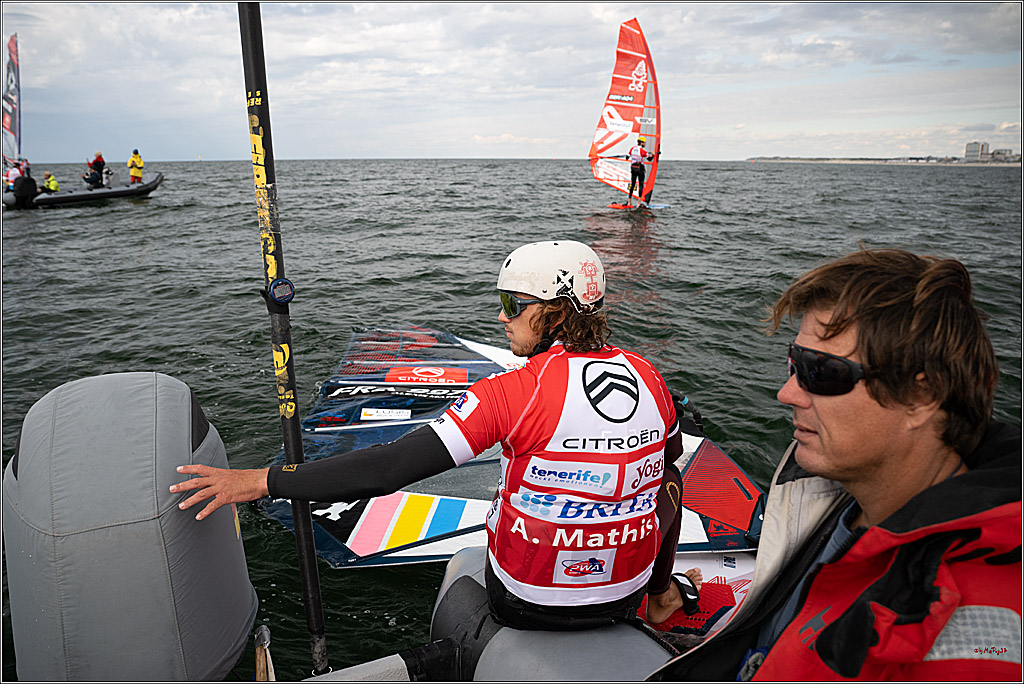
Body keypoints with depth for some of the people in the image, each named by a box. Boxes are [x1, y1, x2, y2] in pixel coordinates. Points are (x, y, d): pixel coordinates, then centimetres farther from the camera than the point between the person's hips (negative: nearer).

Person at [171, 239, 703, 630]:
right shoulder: (647, 376, -11)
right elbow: (670, 453, 7)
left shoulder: (511, 393, -25)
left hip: (526, 605, -2)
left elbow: (391, 467, -28)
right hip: (620, 596, 3)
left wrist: (257, 481, -22)